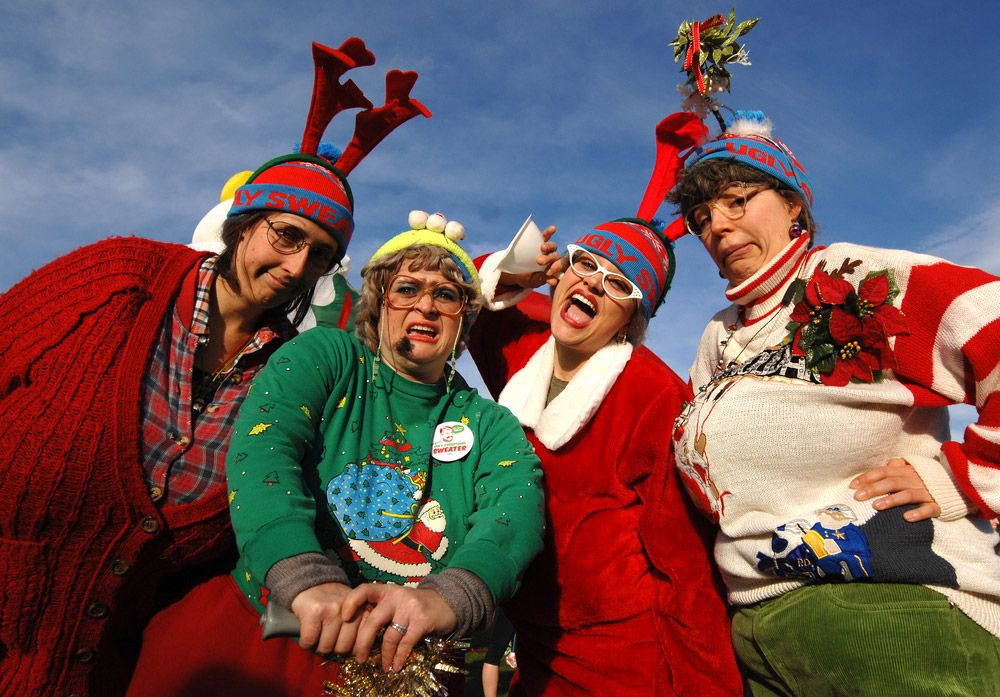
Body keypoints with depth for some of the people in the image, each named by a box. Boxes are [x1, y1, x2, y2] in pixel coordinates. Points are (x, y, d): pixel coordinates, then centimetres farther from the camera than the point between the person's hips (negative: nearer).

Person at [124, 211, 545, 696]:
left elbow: (517, 508, -12)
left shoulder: (488, 424, 6)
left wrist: (446, 598, -32)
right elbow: (260, 450, -14)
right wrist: (305, 578, -31)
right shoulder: (326, 356, 1)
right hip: (263, 618, -2)